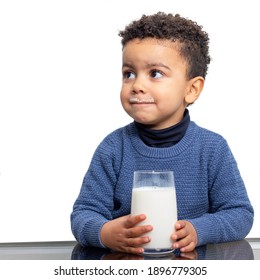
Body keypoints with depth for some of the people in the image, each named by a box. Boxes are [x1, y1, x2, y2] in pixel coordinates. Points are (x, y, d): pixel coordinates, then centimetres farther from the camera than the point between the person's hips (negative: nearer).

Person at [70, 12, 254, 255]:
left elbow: (240, 213, 2)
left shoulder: (213, 149, -1)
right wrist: (104, 233, -24)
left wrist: (199, 231, -17)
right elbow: (83, 214, -1)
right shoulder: (113, 148, -2)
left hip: (194, 263, -1)